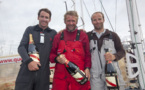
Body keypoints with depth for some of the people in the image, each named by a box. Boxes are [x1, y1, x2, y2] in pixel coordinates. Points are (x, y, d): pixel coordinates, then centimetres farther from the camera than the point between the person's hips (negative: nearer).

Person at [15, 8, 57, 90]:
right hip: (26, 71, 0)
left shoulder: (53, 33, 11)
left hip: (44, 73, 1)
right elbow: (21, 47, 1)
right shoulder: (30, 29, 10)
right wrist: (29, 61, -14)